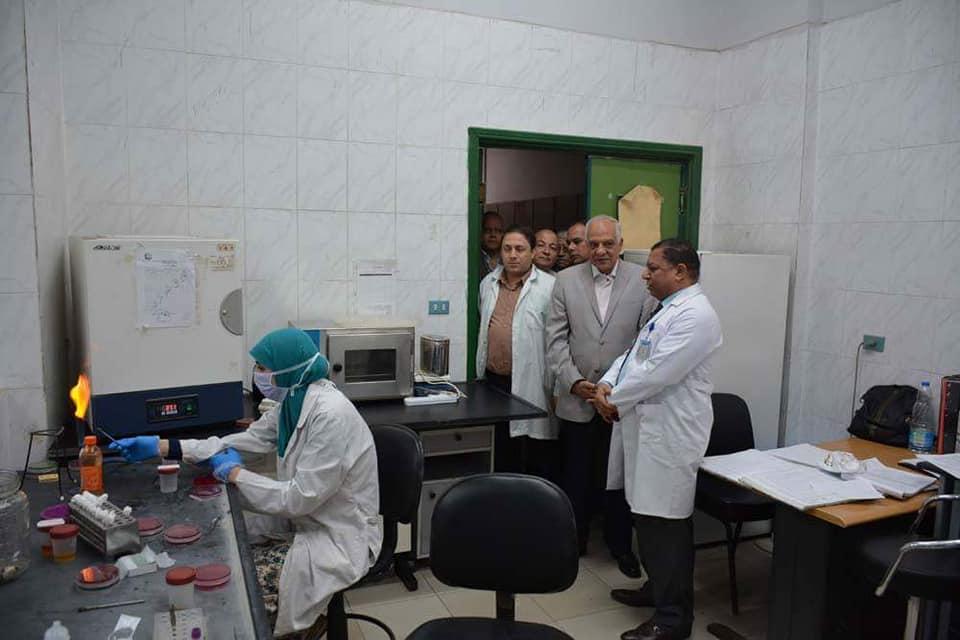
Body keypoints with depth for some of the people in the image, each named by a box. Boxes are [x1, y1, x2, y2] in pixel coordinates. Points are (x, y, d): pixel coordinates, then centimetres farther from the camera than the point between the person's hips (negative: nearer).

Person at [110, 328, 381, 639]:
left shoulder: (331, 415, -28)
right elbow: (247, 440, 7)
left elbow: (302, 498, -27)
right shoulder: (294, 401, 0)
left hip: (339, 536, -8)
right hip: (304, 518, 9)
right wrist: (161, 447, 4)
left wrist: (236, 474, -14)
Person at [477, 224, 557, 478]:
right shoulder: (488, 284, 12)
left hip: (532, 384, -5)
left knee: (538, 464, 4)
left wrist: (558, 387, -11)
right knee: (502, 456, 16)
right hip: (494, 380, 6)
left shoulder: (549, 287, -8)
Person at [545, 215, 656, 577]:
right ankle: (574, 540, 30)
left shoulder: (642, 281, -2)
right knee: (575, 475, 11)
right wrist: (573, 381, -9)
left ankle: (620, 544, 30)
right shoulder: (566, 280, 2)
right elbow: (556, 338, 1)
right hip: (577, 399, 1)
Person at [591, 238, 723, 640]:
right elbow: (634, 354, 18)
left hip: (670, 434, -10)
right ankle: (657, 588, 36)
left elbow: (656, 373, -22)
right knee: (648, 517, 19)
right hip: (647, 426, 10)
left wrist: (614, 400, -10)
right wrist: (607, 383, 0)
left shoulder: (695, 315, -16)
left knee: (666, 524, -2)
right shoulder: (670, 309, 18)